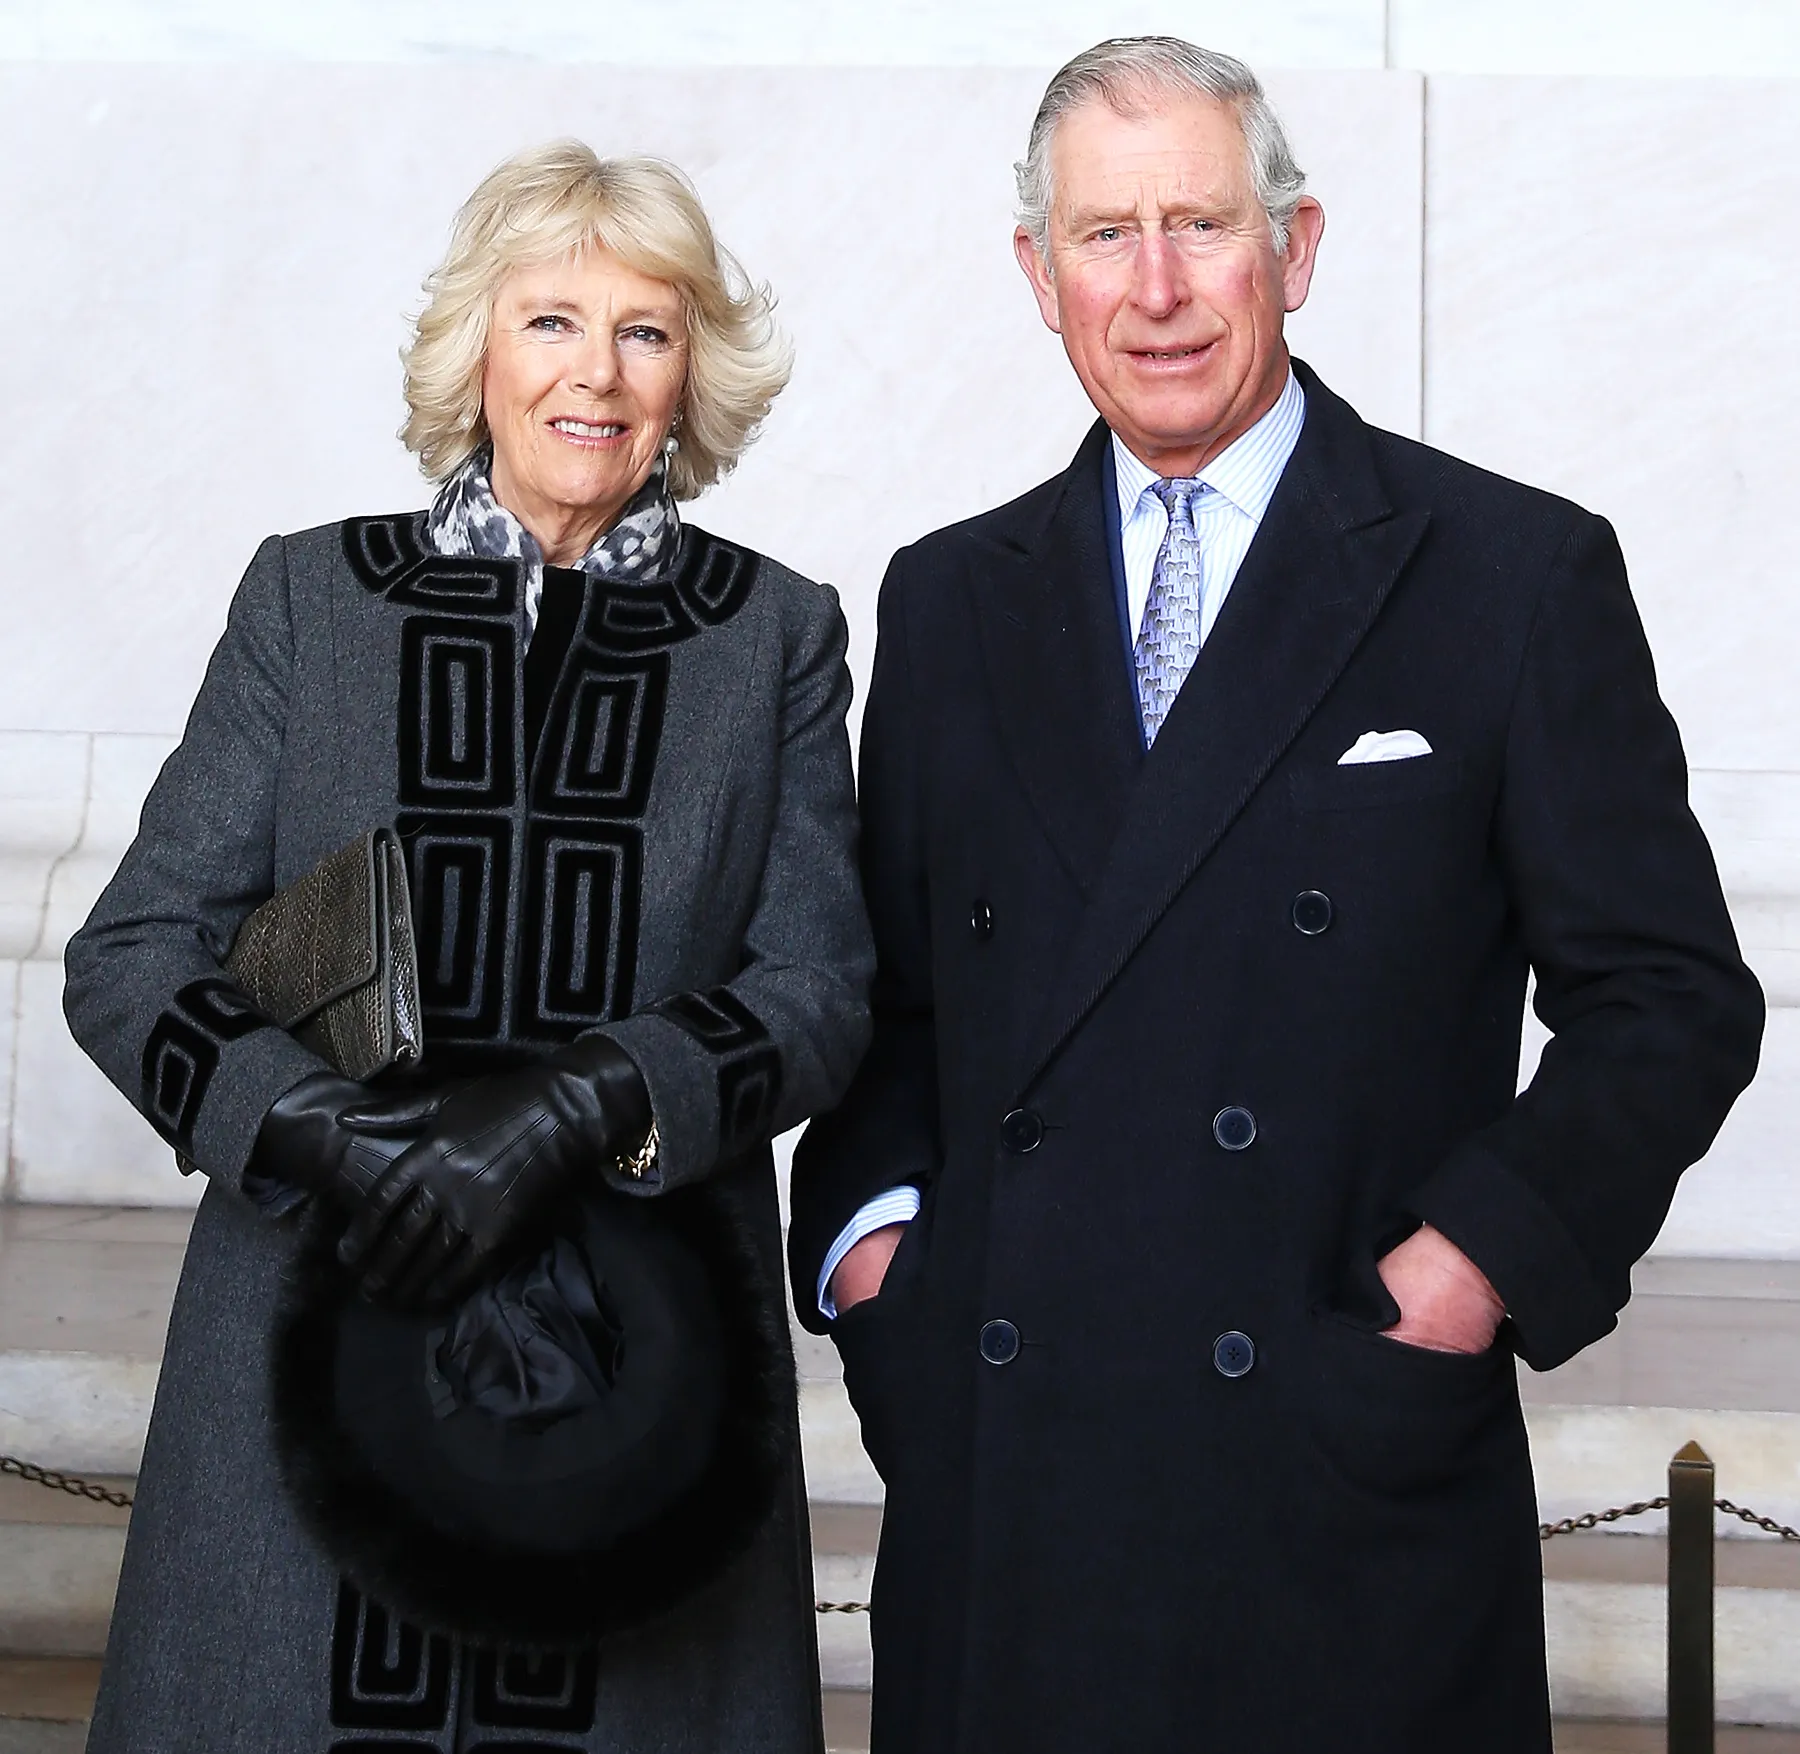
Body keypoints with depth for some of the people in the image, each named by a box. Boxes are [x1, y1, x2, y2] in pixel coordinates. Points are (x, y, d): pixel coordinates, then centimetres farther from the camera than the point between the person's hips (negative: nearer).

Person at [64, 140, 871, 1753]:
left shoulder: (775, 634, 7)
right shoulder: (311, 597, 7)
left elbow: (820, 989, 0)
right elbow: (132, 953, 2)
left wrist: (582, 1105, -18)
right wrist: (313, 1127, -16)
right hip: (320, 1339, 0)